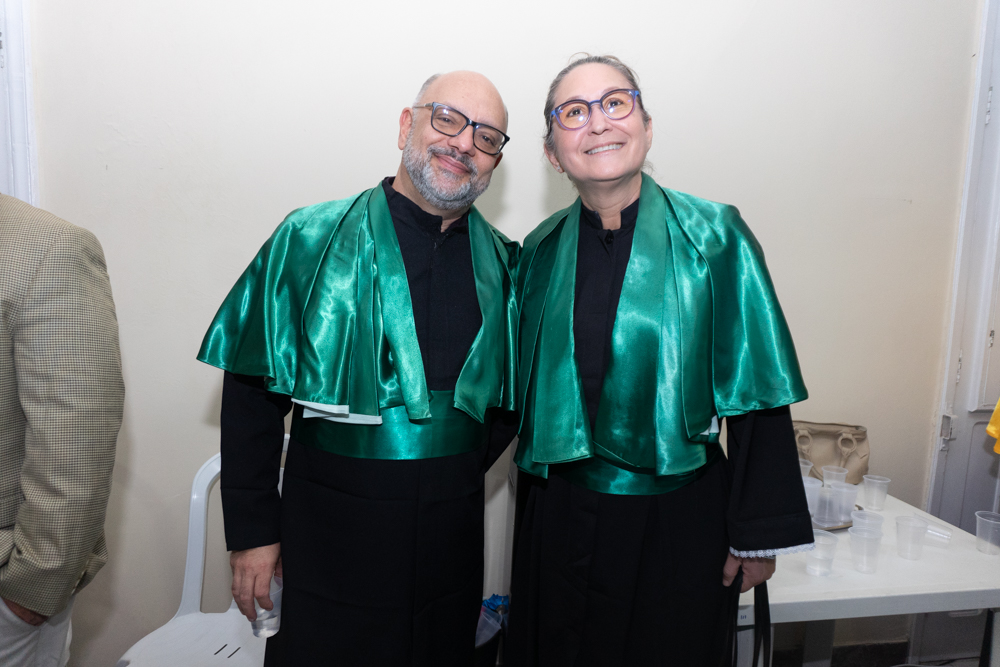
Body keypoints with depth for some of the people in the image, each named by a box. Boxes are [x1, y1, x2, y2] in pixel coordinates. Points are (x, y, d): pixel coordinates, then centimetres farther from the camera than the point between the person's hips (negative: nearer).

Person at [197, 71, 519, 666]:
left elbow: (512, 393, 13)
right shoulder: (310, 242, -6)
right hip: (329, 535, -2)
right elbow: (250, 397, -4)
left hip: (451, 543, 3)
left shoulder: (503, 263, 3)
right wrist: (253, 529, -4)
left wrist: (456, 474, 3)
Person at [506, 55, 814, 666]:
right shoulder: (541, 251, 0)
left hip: (677, 521, -2)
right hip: (561, 515, 3)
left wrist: (759, 531, -7)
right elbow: (524, 384, 8)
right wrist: (536, 492, 8)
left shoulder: (714, 238, -10)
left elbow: (756, 391, -8)